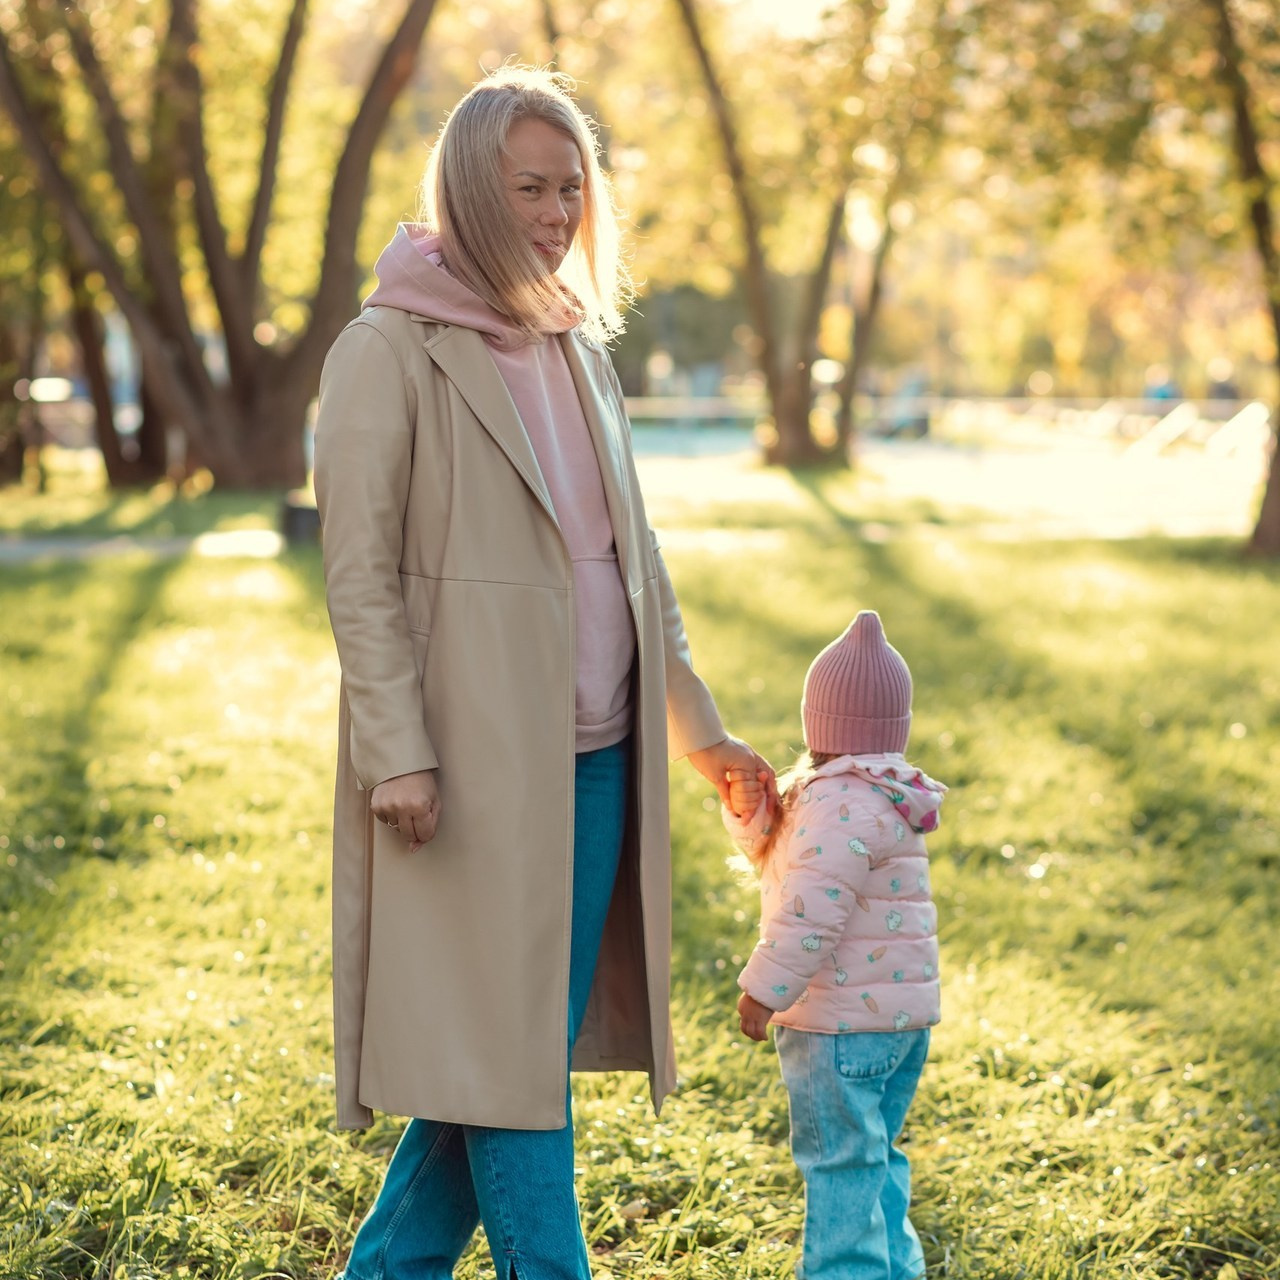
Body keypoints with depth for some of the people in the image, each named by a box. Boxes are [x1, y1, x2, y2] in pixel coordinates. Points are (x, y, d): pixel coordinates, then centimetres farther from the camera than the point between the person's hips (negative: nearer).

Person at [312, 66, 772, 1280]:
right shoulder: (391, 349, -6)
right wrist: (397, 753, -17)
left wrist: (698, 729, 19)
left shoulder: (578, 348, 15)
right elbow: (358, 570, -10)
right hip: (477, 763, -7)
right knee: (506, 1048, -2)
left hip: (594, 760, 7)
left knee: (523, 1044, 11)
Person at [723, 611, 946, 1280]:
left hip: (842, 1022, -10)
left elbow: (812, 911, -24)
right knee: (874, 1151, 20)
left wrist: (765, 988, -19)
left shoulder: (843, 803, -18)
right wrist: (752, 810, 2)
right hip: (901, 1016, 10)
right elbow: (778, 855, 19)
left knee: (839, 1159, -3)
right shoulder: (878, 792, 15)